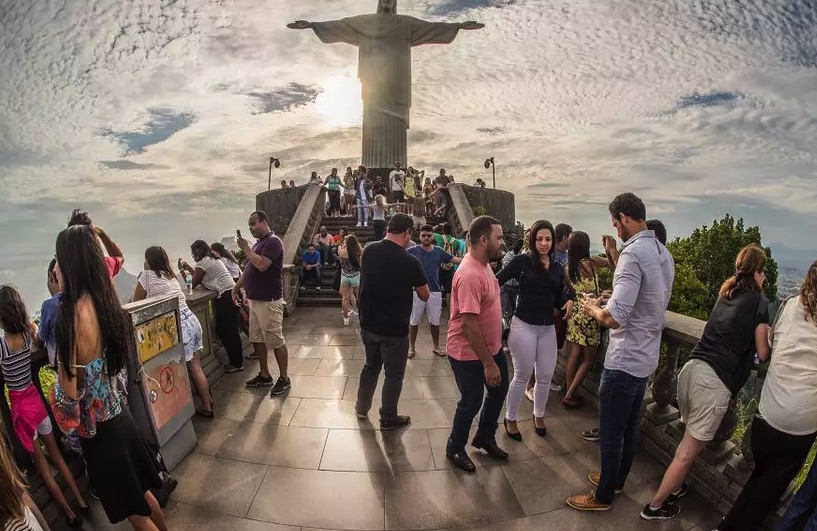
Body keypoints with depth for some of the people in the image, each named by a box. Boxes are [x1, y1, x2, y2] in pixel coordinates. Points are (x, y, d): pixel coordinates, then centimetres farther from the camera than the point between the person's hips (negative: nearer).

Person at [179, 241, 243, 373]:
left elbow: (193, 284, -5)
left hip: (225, 297, -10)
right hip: (230, 294, 10)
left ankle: (237, 364, 7)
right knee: (230, 331, 14)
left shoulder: (203, 262, -9)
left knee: (224, 331, 0)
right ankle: (237, 361, 22)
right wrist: (188, 267, 23)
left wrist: (182, 270, 5)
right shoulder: (212, 259, 20)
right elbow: (200, 278, 22)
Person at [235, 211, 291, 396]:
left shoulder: (272, 241, -13)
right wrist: (236, 289, 17)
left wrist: (246, 249, -14)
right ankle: (264, 375, 27)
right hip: (255, 300, 10)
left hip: (269, 301, -10)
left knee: (276, 341, -2)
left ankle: (284, 379, 9)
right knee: (257, 339, 15)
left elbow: (262, 265, -26)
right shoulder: (258, 243, 17)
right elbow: (248, 269, 22)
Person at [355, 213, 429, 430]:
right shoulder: (411, 262, -20)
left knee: (371, 365, 25)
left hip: (368, 324, 6)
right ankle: (388, 418, 27)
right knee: (393, 374, 13)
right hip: (394, 329, -5)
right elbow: (425, 296, -7)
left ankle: (362, 407, 40)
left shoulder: (368, 251, -4)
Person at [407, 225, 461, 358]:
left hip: (435, 291, 2)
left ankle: (436, 347, 31)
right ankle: (411, 347, 25)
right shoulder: (413, 251, -3)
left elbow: (456, 260, 6)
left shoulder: (439, 252, 4)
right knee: (414, 321, 9)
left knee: (435, 322, 14)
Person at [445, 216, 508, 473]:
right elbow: (469, 326, -31)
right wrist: (488, 363, -25)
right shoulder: (470, 275, -30)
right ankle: (455, 449, 33)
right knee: (471, 403, 7)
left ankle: (485, 437, 44)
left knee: (499, 390, 22)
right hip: (469, 354, -9)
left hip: (492, 346, 10)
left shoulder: (483, 265, 2)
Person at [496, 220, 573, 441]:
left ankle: (539, 415, 39)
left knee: (546, 376, 13)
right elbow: (497, 281, -13)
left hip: (548, 328, 5)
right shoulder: (523, 261, -9)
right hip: (524, 325, -5)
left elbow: (559, 298, 11)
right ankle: (510, 419, 26)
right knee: (522, 376, 6)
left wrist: (569, 302, -10)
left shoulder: (557, 268, 8)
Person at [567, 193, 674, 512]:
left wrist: (592, 309, -11)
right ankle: (617, 480, 40)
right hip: (646, 357, 9)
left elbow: (614, 318, -30)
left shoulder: (634, 252, -24)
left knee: (610, 433, 7)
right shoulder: (663, 253, 7)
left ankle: (603, 497, 24)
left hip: (625, 361, -9)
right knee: (629, 427, 23)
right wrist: (607, 302, 13)